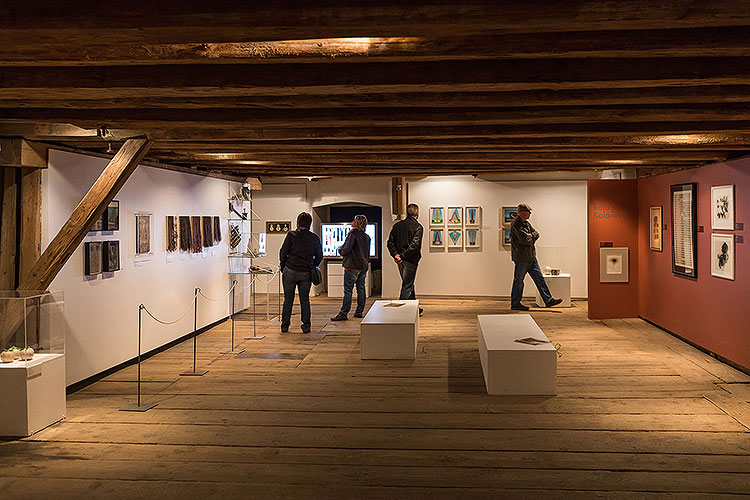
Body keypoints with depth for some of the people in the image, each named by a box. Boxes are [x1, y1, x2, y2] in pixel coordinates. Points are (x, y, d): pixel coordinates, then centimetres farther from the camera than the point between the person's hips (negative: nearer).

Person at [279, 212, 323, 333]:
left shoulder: (291, 235, -5)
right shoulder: (314, 238, 2)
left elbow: (283, 252, -3)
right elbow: (319, 256, 8)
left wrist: (283, 268, 8)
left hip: (290, 271, -2)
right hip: (306, 273, 2)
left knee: (288, 300, 7)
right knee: (305, 300, 10)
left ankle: (285, 326, 11)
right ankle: (306, 326, 9)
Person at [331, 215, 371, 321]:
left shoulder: (353, 234, -13)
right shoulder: (367, 237, 10)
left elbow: (346, 250, -16)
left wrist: (340, 250, 2)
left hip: (352, 266, -7)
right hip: (364, 266, 7)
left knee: (348, 290, -6)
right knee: (361, 289, 10)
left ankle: (343, 313, -6)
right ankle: (359, 312, 14)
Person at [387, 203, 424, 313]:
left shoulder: (397, 225, 9)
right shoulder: (418, 227, -10)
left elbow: (390, 242, 3)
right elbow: (414, 245, -21)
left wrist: (395, 254, -5)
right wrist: (403, 256, -18)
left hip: (400, 260, 6)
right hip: (411, 259, -6)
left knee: (408, 283, 18)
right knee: (407, 286, 0)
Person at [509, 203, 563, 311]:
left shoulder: (527, 223, 16)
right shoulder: (515, 224, -14)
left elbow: (536, 234, 10)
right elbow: (524, 239, -22)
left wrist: (530, 236, -10)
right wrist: (530, 238, -1)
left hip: (531, 257, 9)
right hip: (521, 257, -9)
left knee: (539, 278, 9)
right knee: (518, 281, 0)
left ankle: (548, 300, 12)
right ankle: (515, 304, 8)